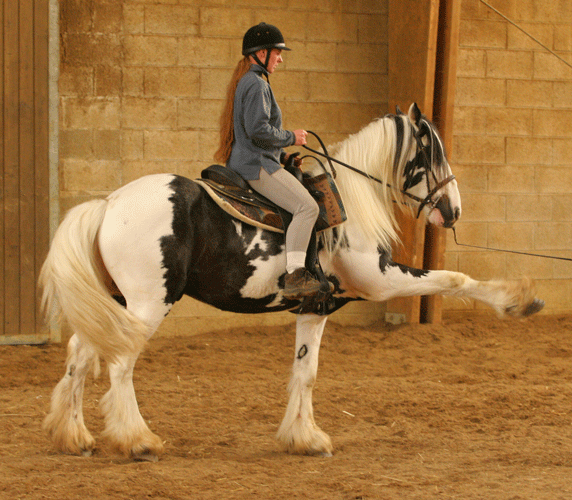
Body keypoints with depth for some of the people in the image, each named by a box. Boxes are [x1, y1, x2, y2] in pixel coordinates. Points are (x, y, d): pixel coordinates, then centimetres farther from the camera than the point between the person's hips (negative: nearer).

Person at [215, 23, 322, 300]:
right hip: (257, 166, -11)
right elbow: (258, 130, -24)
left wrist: (282, 155, 19)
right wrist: (290, 138, -10)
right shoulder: (256, 84, -14)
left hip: (243, 163, 11)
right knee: (306, 206, -22)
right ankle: (294, 276, -32)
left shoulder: (244, 82, 20)